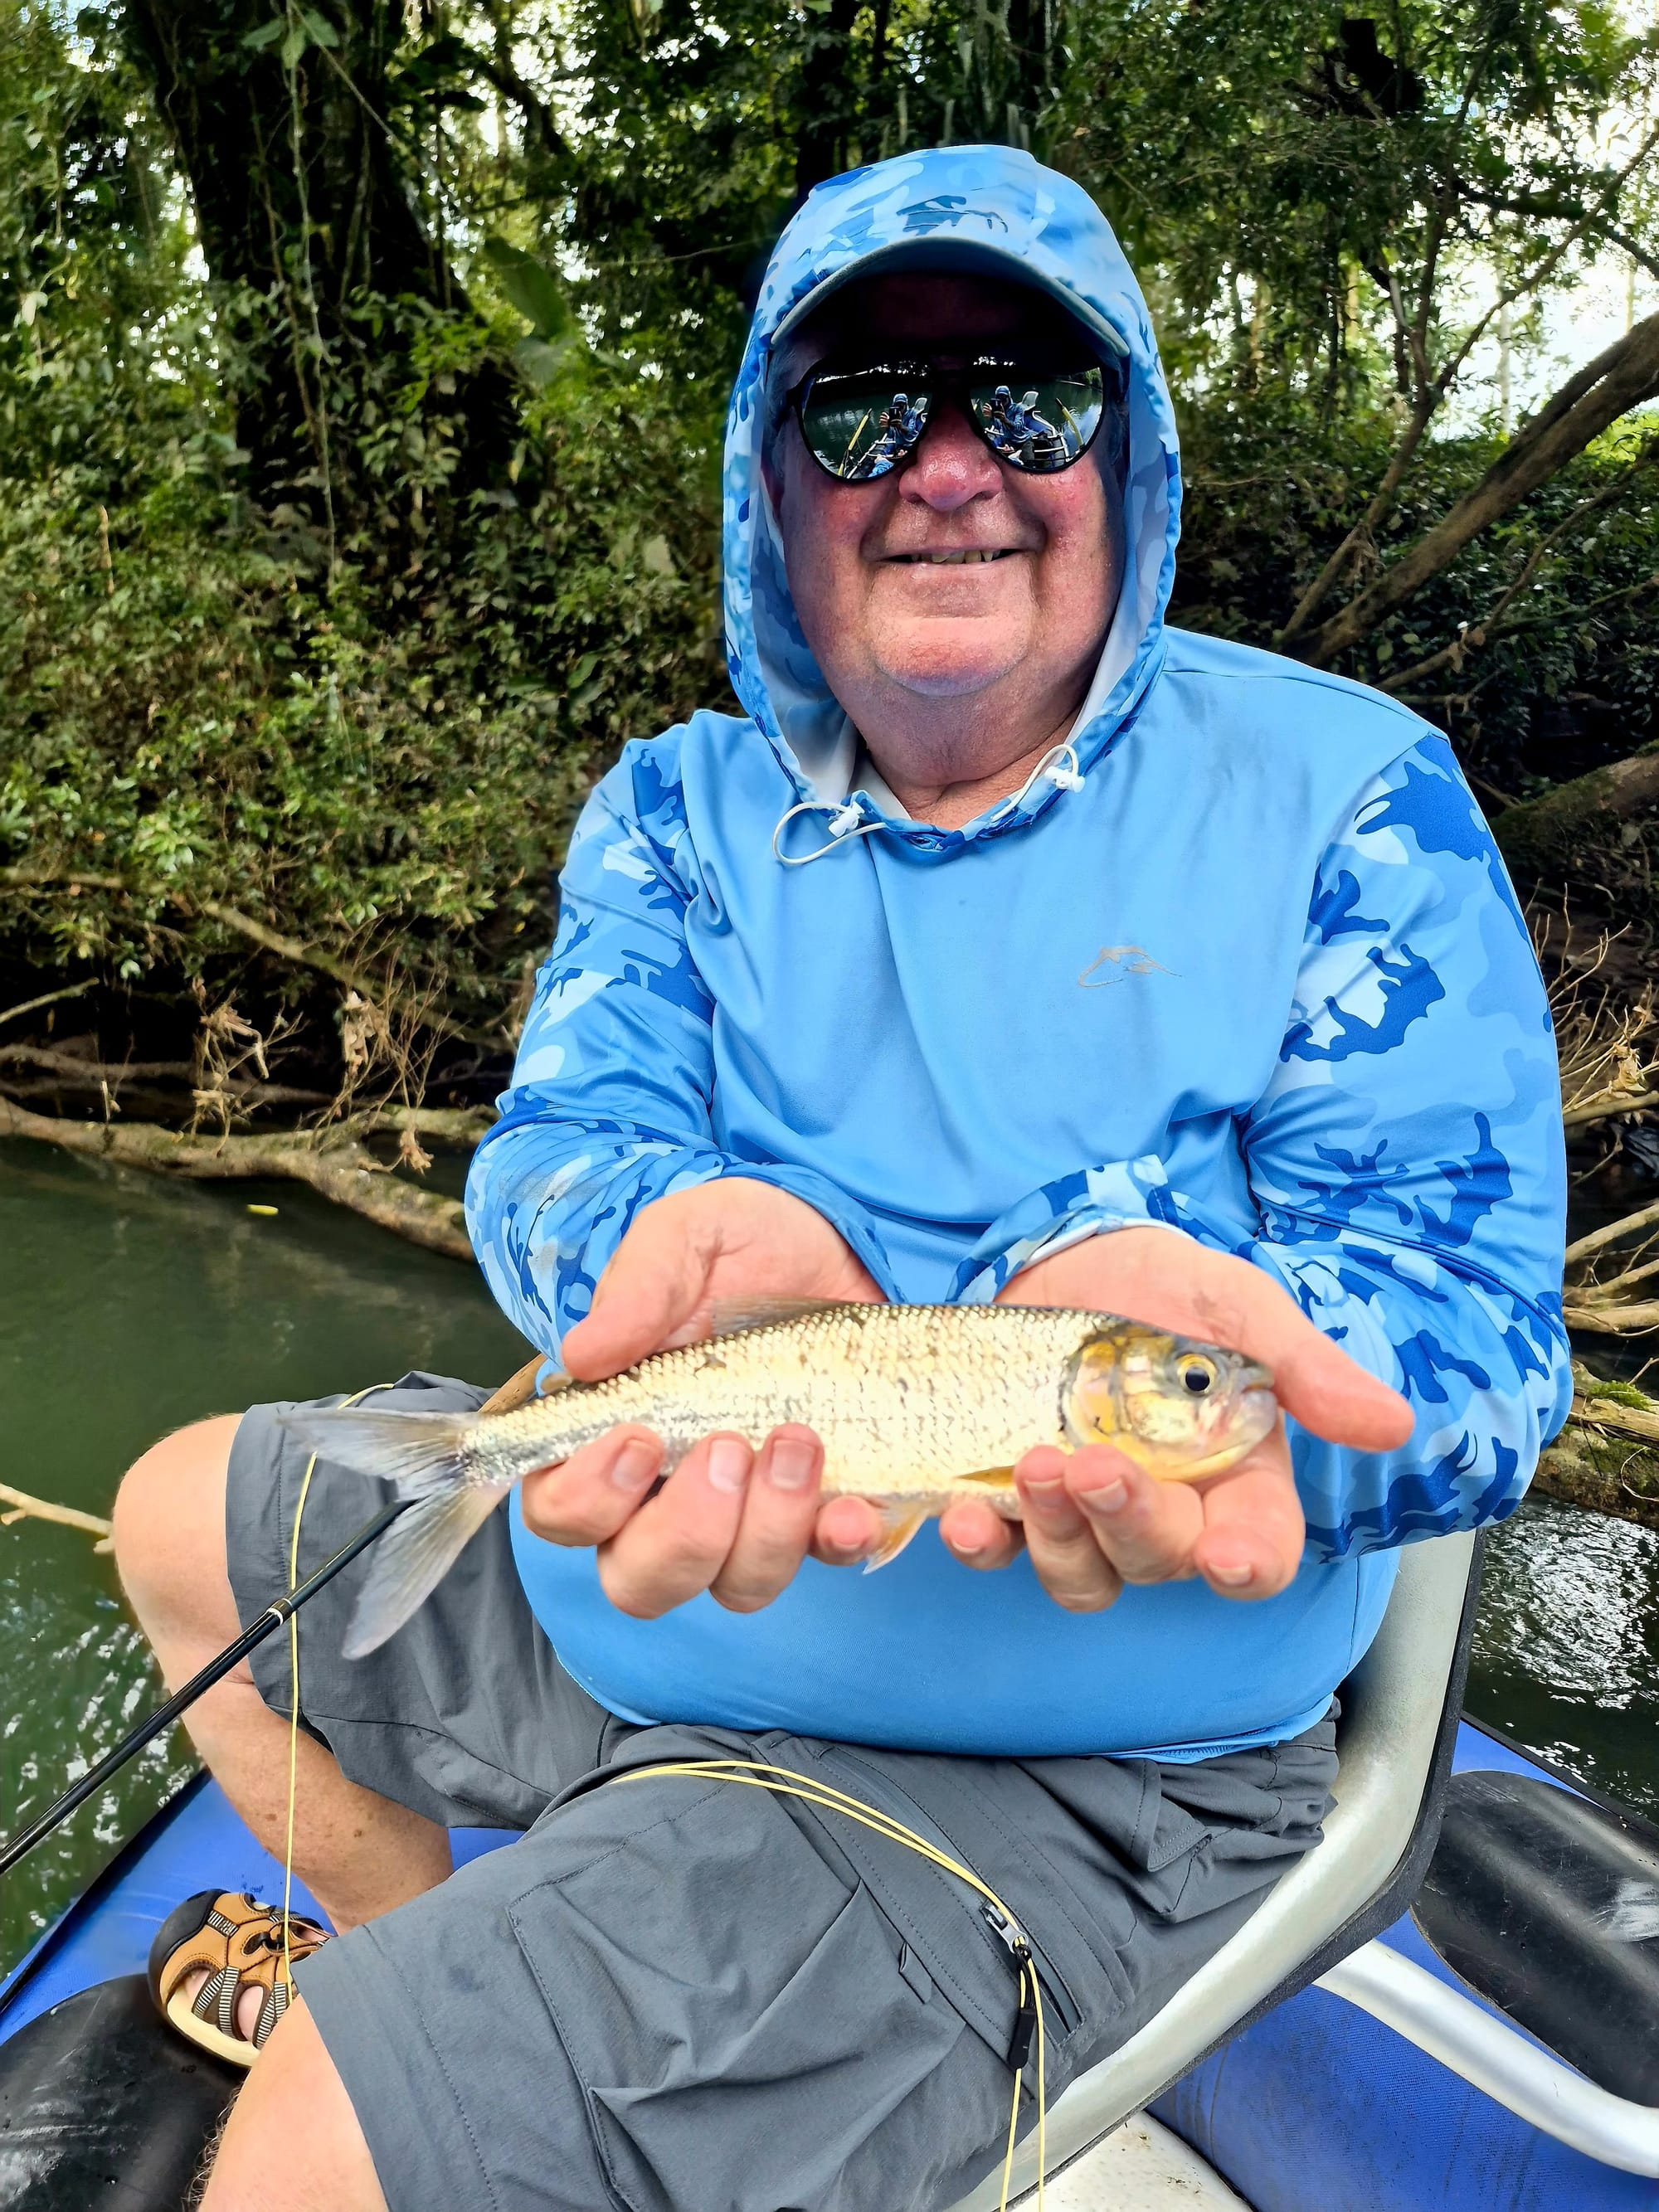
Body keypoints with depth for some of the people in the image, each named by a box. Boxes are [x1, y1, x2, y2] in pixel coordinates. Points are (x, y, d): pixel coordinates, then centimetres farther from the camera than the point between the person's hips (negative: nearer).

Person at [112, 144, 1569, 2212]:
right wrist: (687, 1233, -35)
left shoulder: (1339, 799, -11)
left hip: (1049, 1781, -5)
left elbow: (1472, 1326, -15)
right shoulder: (680, 807, 3)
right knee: (182, 1518, 21)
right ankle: (432, 1980, 39)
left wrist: (1128, 1321, -38)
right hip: (622, 1570, 6)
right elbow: (562, 1131, -9)